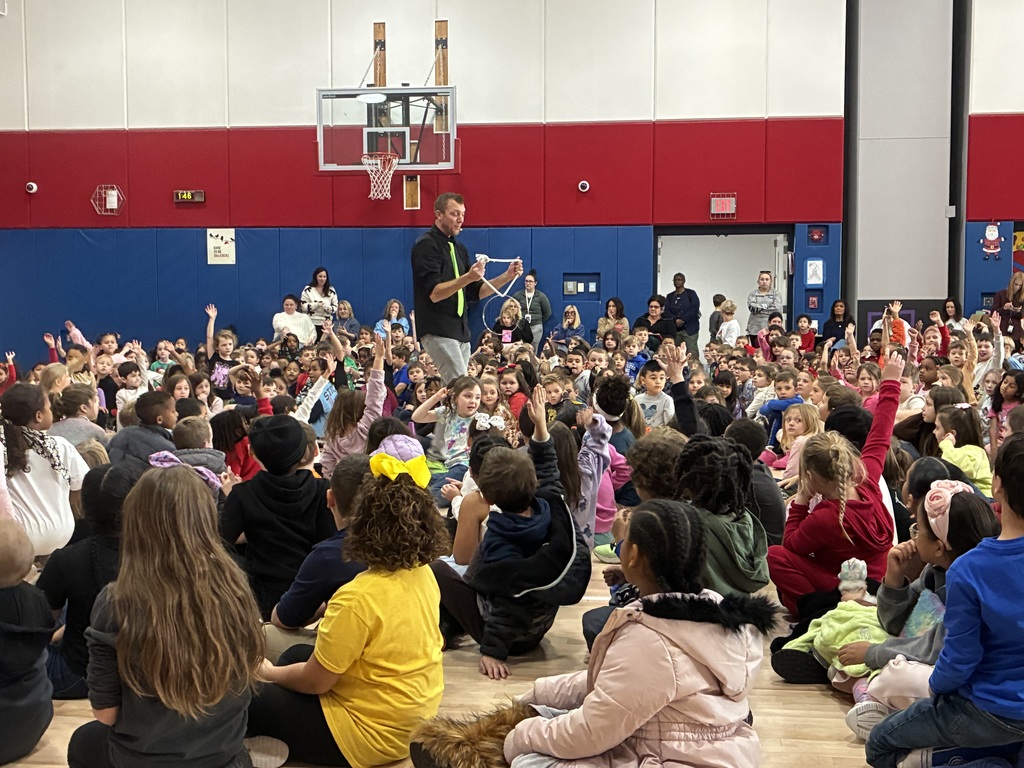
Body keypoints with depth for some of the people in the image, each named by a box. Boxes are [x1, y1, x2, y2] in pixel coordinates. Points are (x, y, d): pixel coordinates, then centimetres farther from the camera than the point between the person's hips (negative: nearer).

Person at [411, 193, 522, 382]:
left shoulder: (459, 248, 17)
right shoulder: (426, 244, -7)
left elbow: (475, 293, 17)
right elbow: (434, 293, -18)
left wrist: (507, 276, 5)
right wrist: (468, 277, -30)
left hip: (460, 331, 8)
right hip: (437, 331, -8)